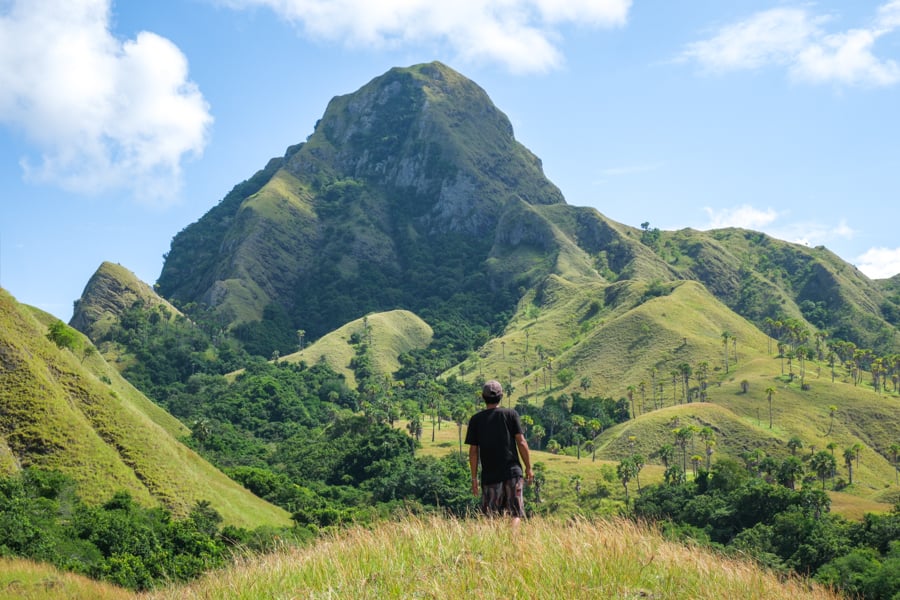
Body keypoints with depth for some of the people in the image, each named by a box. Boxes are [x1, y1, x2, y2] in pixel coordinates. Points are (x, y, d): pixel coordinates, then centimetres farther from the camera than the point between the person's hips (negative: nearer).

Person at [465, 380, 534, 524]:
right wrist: (528, 468, 4)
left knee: (491, 517, 7)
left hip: (489, 475, 1)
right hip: (513, 472, -1)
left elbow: (473, 451, 4)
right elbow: (521, 442, -3)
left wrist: (474, 477, 9)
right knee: (516, 514, 2)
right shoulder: (511, 414, 2)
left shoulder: (475, 419, 5)